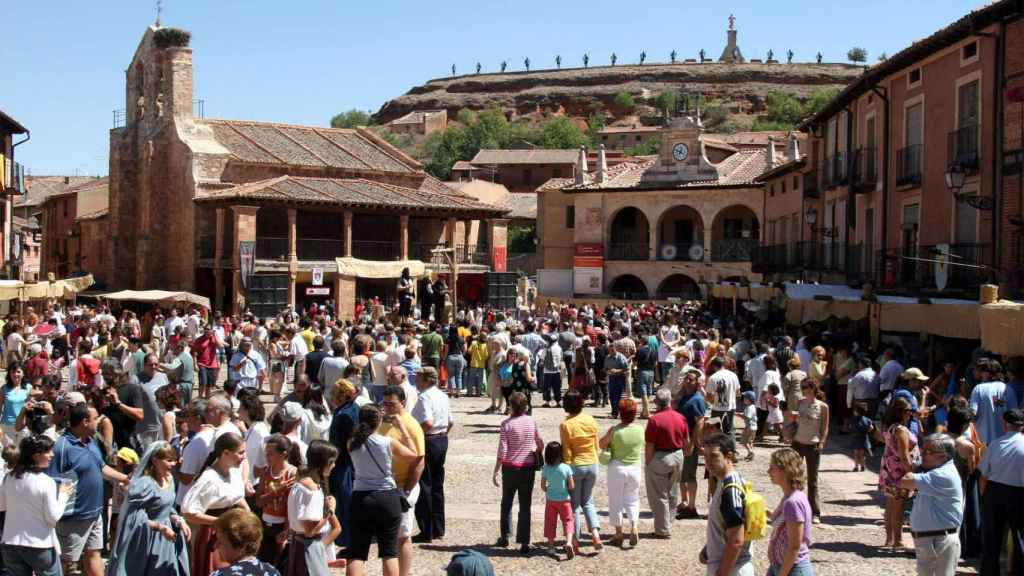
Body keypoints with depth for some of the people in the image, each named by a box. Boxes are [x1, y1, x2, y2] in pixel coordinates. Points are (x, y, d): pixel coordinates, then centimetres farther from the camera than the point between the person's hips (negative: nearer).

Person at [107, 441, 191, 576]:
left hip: (164, 540, 8)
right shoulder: (143, 484, -20)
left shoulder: (169, 480, 4)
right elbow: (135, 516, -21)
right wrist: (160, 527, -24)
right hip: (145, 540, -7)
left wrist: (179, 520, -2)